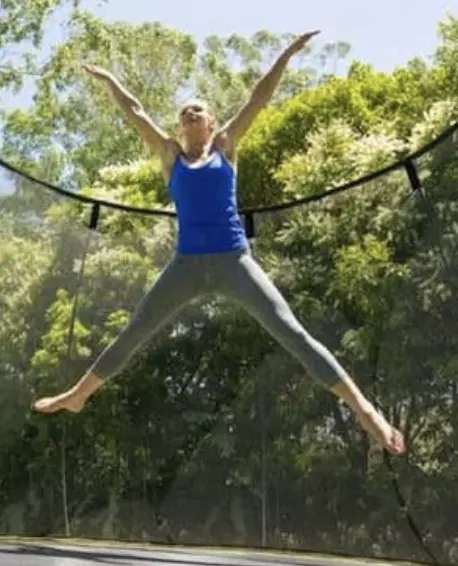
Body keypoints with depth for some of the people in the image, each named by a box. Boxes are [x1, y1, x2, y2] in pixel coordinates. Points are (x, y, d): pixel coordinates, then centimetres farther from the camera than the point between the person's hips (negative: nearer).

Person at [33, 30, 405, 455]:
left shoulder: (225, 146, 11)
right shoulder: (171, 155, 13)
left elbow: (259, 98, 11)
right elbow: (133, 110, 20)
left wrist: (288, 53, 12)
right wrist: (108, 78, 28)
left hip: (234, 260, -2)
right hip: (187, 263, 2)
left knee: (292, 332, -12)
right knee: (132, 333, 9)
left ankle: (363, 408, -15)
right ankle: (77, 395, 26)